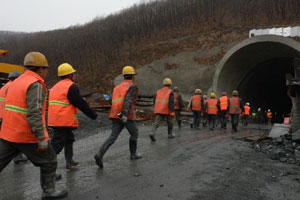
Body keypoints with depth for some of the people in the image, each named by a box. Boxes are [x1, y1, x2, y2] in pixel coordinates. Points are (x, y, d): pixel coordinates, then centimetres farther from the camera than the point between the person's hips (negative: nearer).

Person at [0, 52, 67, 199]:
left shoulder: (16, 82, 13)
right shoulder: (35, 84, -16)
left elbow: (14, 110, 17)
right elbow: (34, 114, -25)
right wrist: (42, 139, -22)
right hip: (27, 136, -8)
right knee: (49, 161, 11)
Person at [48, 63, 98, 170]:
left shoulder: (55, 87, 19)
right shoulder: (71, 86, -10)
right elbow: (81, 104, -11)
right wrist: (93, 115, -3)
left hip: (54, 120, 9)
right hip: (64, 121, -9)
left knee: (69, 139, 22)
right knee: (57, 144, -7)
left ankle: (69, 161, 28)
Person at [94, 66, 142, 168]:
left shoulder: (118, 87, 22)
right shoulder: (133, 86, -3)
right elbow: (128, 100, -19)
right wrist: (125, 115, -29)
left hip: (116, 115, 6)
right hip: (126, 116, -6)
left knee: (113, 137, -1)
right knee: (134, 133, 17)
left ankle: (99, 155, -19)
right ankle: (133, 154, 28)